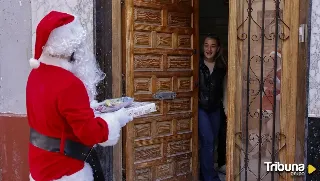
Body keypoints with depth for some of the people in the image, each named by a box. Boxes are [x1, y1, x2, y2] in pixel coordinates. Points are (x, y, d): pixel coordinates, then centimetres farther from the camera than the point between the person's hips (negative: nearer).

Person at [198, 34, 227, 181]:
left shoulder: (222, 67, 1)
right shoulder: (197, 65, -9)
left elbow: (223, 88, 8)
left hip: (215, 109, 4)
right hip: (200, 108, -4)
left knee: (212, 142, 11)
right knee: (208, 140, -13)